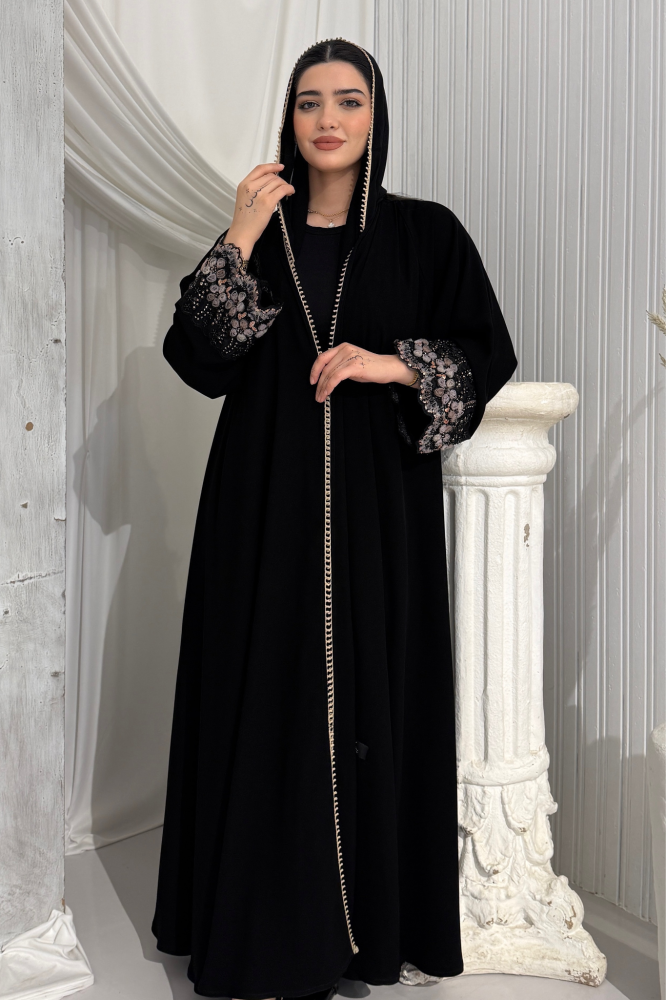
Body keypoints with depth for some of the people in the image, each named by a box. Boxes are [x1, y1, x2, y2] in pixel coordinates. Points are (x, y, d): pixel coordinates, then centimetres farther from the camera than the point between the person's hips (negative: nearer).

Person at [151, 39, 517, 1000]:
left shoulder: (426, 233, 5)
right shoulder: (257, 226, 9)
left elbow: (490, 354, 2)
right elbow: (199, 362, -1)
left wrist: (396, 365, -14)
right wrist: (239, 242, -9)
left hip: (381, 503, -1)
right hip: (268, 501, 1)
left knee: (374, 694, 3)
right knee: (269, 695, 2)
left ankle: (376, 915, 20)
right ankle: (271, 915, 18)